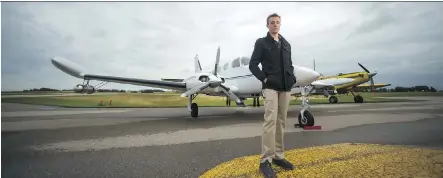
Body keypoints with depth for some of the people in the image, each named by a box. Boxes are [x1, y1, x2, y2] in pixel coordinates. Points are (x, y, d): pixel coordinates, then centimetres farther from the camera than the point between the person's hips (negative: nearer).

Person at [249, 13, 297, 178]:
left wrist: (292, 78, 6)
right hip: (270, 87, -5)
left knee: (281, 122, 7)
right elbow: (253, 64, -3)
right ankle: (266, 160, -9)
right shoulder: (261, 42, 4)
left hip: (286, 87, 6)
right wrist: (264, 79, -13)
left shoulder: (286, 44, 19)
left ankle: (278, 156, 18)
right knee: (270, 121, -15)